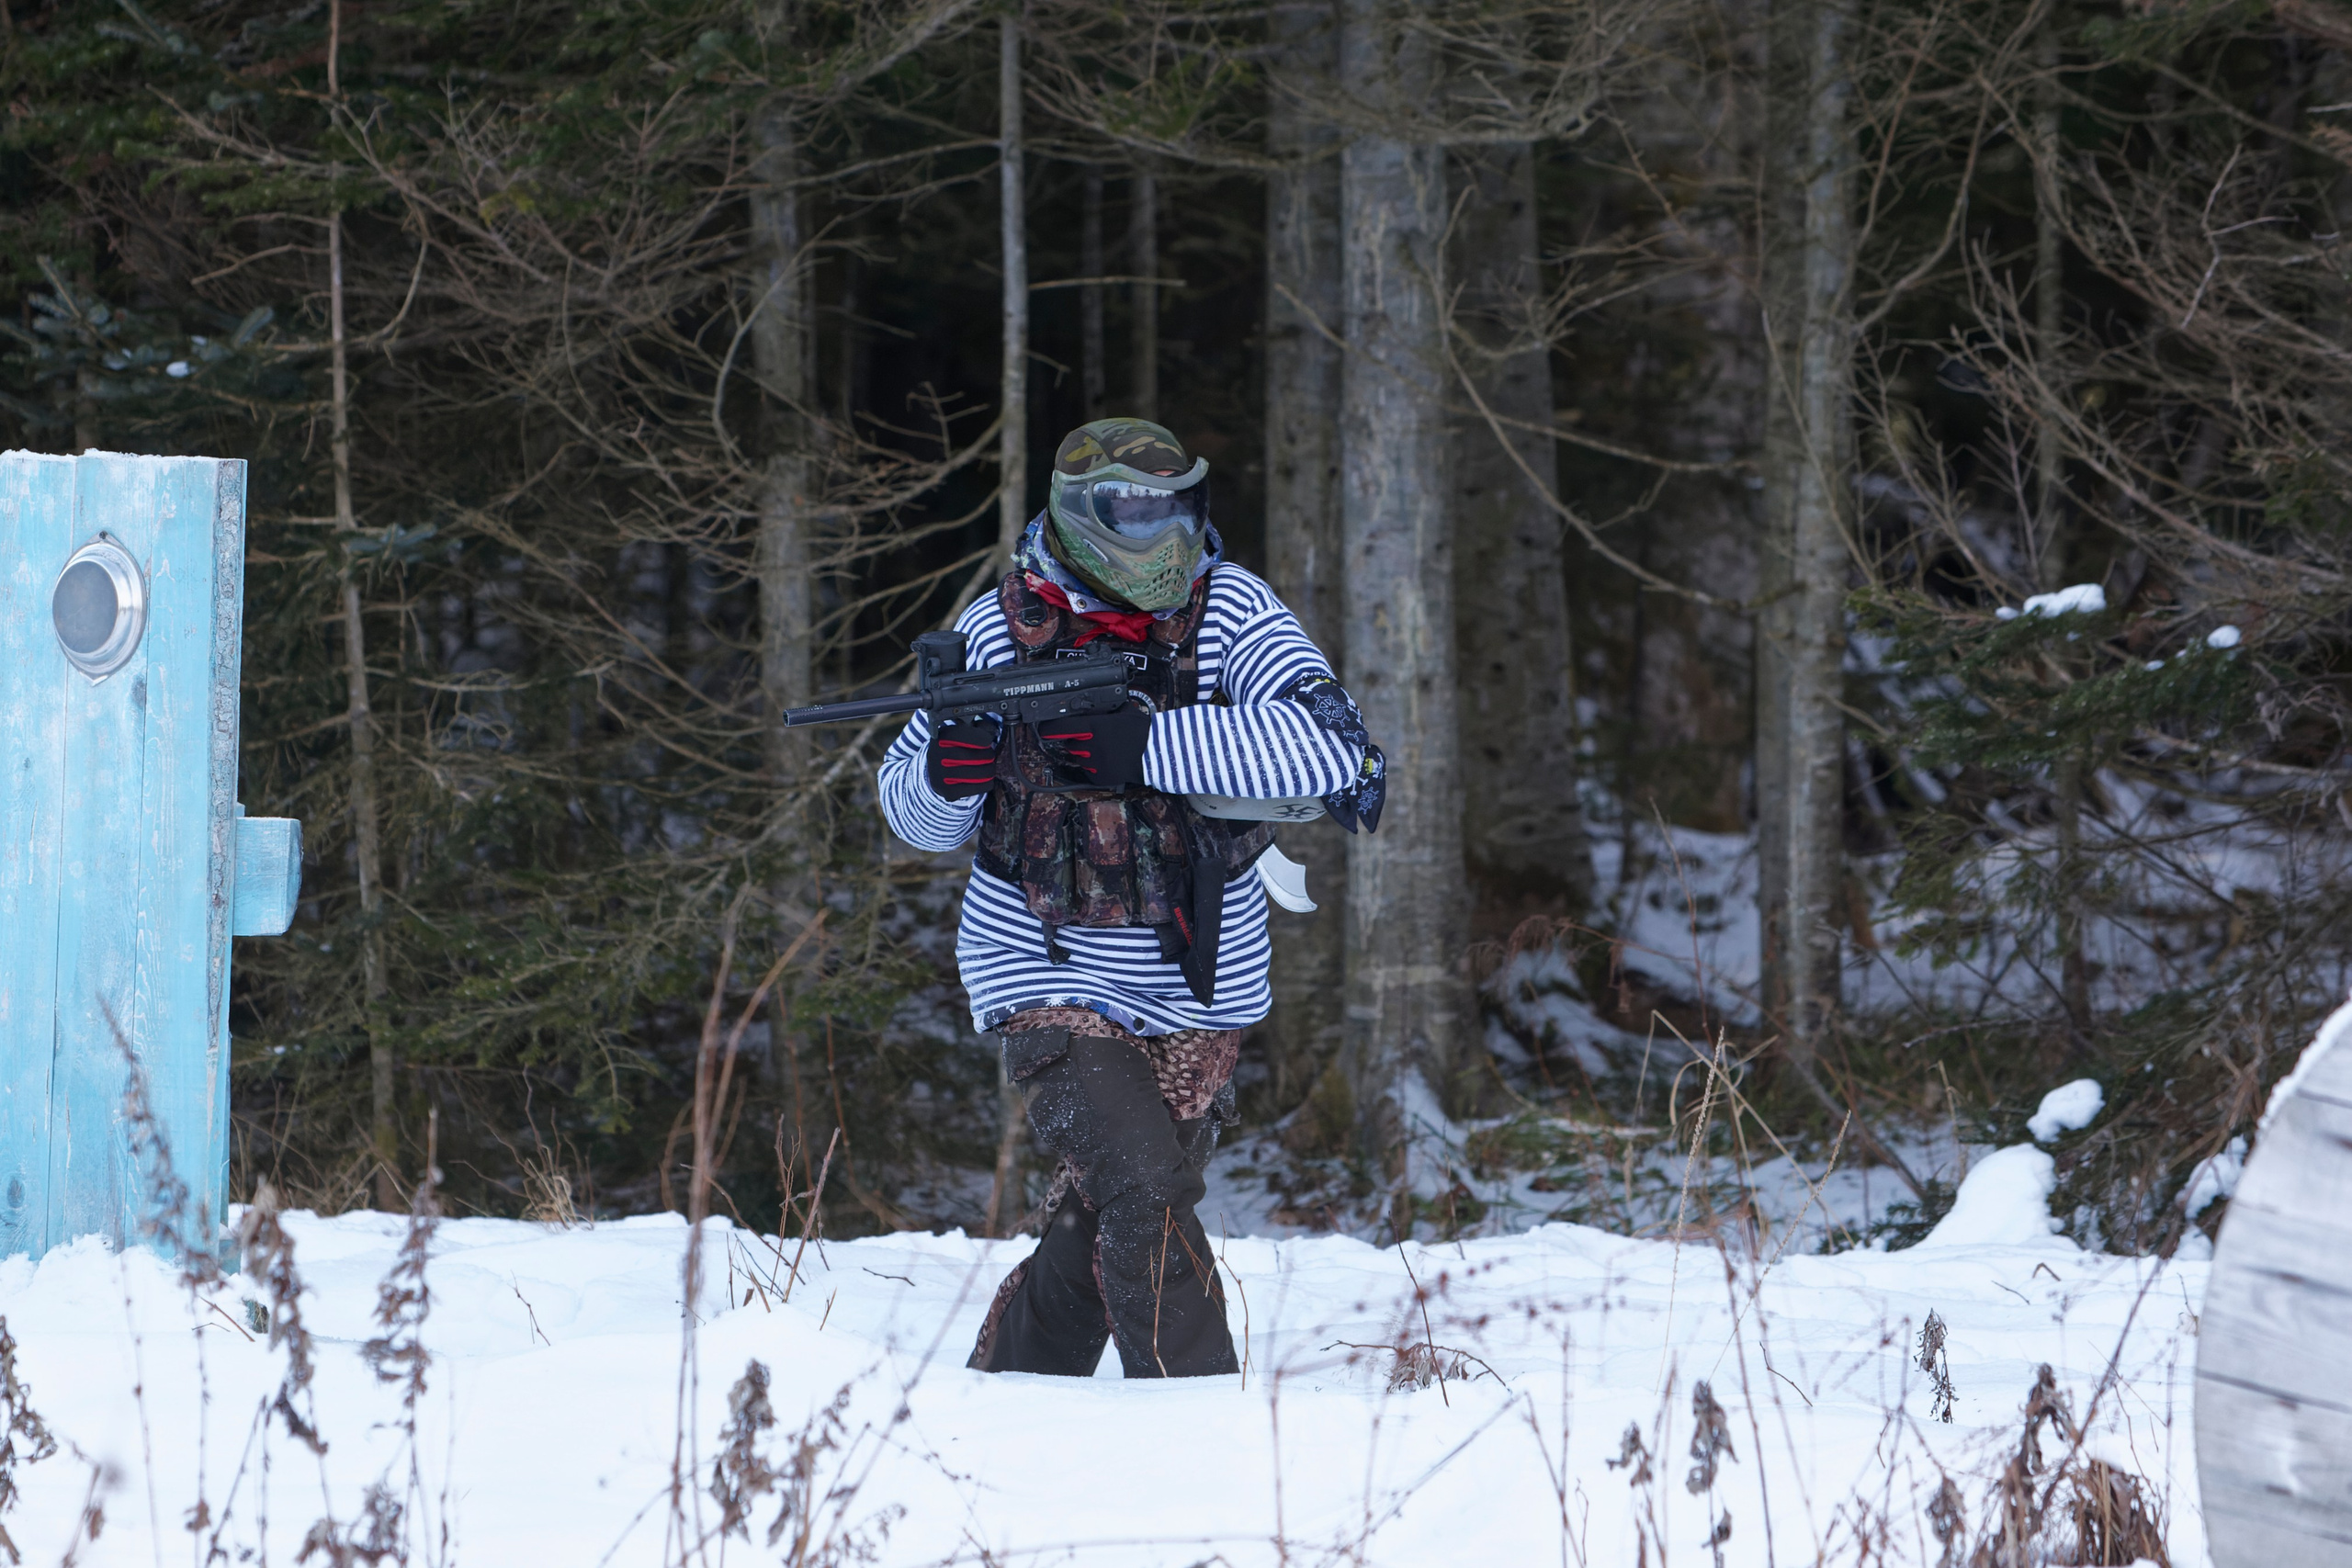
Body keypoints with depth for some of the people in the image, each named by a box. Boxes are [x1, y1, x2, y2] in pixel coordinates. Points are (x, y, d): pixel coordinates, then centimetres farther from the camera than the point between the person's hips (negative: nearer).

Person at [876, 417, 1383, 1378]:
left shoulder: (1228, 613, -12)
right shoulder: (999, 631, -9)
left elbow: (1330, 746, -29)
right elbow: (917, 818, 3)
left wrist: (1144, 746, -33)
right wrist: (945, 772, -23)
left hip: (1199, 986, 3)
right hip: (1051, 970, -3)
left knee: (1099, 1231, 15)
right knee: (1144, 1194, -22)